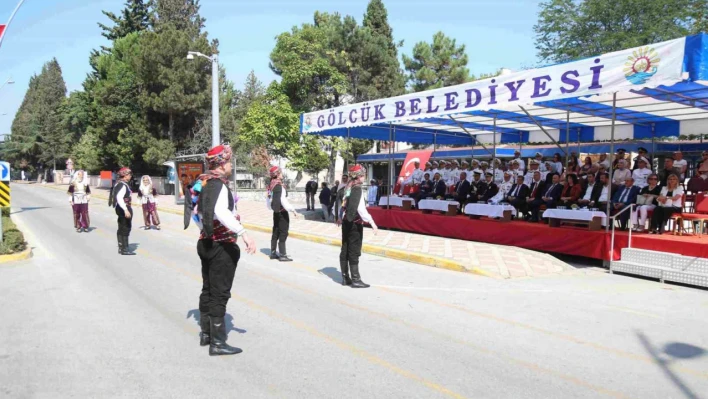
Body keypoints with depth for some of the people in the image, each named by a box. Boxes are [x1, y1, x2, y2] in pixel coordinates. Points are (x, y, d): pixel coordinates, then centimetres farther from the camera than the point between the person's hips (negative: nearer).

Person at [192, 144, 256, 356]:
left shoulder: (204, 183, 10)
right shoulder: (218, 185, -19)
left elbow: (197, 212, 21)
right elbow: (221, 211, -38)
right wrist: (243, 233, -45)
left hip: (205, 243, 9)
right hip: (222, 246, -9)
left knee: (208, 290, 17)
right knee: (220, 294, -3)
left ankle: (206, 334, 29)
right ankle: (217, 343, 4)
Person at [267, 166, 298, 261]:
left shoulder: (271, 186, 8)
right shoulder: (279, 186, -18)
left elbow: (269, 200, 14)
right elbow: (283, 201, -24)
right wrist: (293, 210, -22)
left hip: (276, 212, 9)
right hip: (282, 213, -9)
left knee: (275, 233, 14)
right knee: (283, 234, -4)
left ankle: (273, 253, 21)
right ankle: (282, 255, -1)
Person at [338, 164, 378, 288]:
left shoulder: (348, 187, 9)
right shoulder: (357, 189, -15)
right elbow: (361, 208, -23)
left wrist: (341, 217, 29)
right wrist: (371, 222, -26)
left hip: (346, 222, 8)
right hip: (355, 224, -8)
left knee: (345, 250, 11)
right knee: (354, 251, -4)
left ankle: (345, 278, 20)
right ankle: (355, 280, 1)